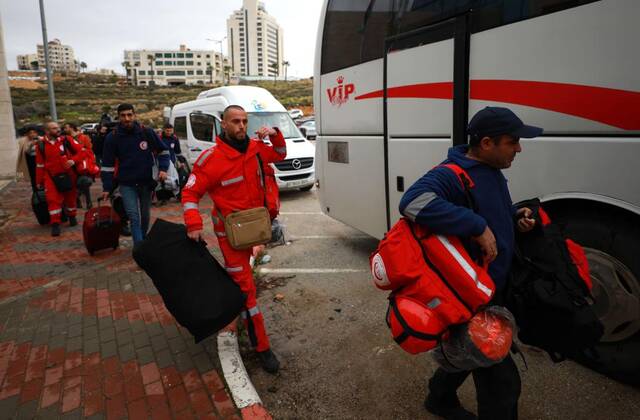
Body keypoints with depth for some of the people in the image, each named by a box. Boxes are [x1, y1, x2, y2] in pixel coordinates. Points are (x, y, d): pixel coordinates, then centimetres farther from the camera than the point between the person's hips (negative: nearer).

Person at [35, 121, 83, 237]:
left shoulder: (65, 141, -3)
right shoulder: (41, 145, -1)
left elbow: (80, 151, 2)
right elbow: (40, 164, 4)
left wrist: (73, 160, -16)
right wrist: (39, 181, 7)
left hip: (68, 175, 1)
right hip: (51, 177, -1)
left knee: (70, 197, 14)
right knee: (53, 199, -8)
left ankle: (72, 217, 36)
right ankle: (55, 224, -3)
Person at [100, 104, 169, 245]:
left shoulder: (146, 132, -5)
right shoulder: (112, 137, -5)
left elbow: (163, 151, 7)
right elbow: (108, 165, 0)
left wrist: (163, 168, -7)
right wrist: (107, 188, -2)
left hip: (146, 182, 1)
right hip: (127, 184, -1)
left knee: (145, 215, 14)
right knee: (134, 216, -9)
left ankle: (143, 241, 34)